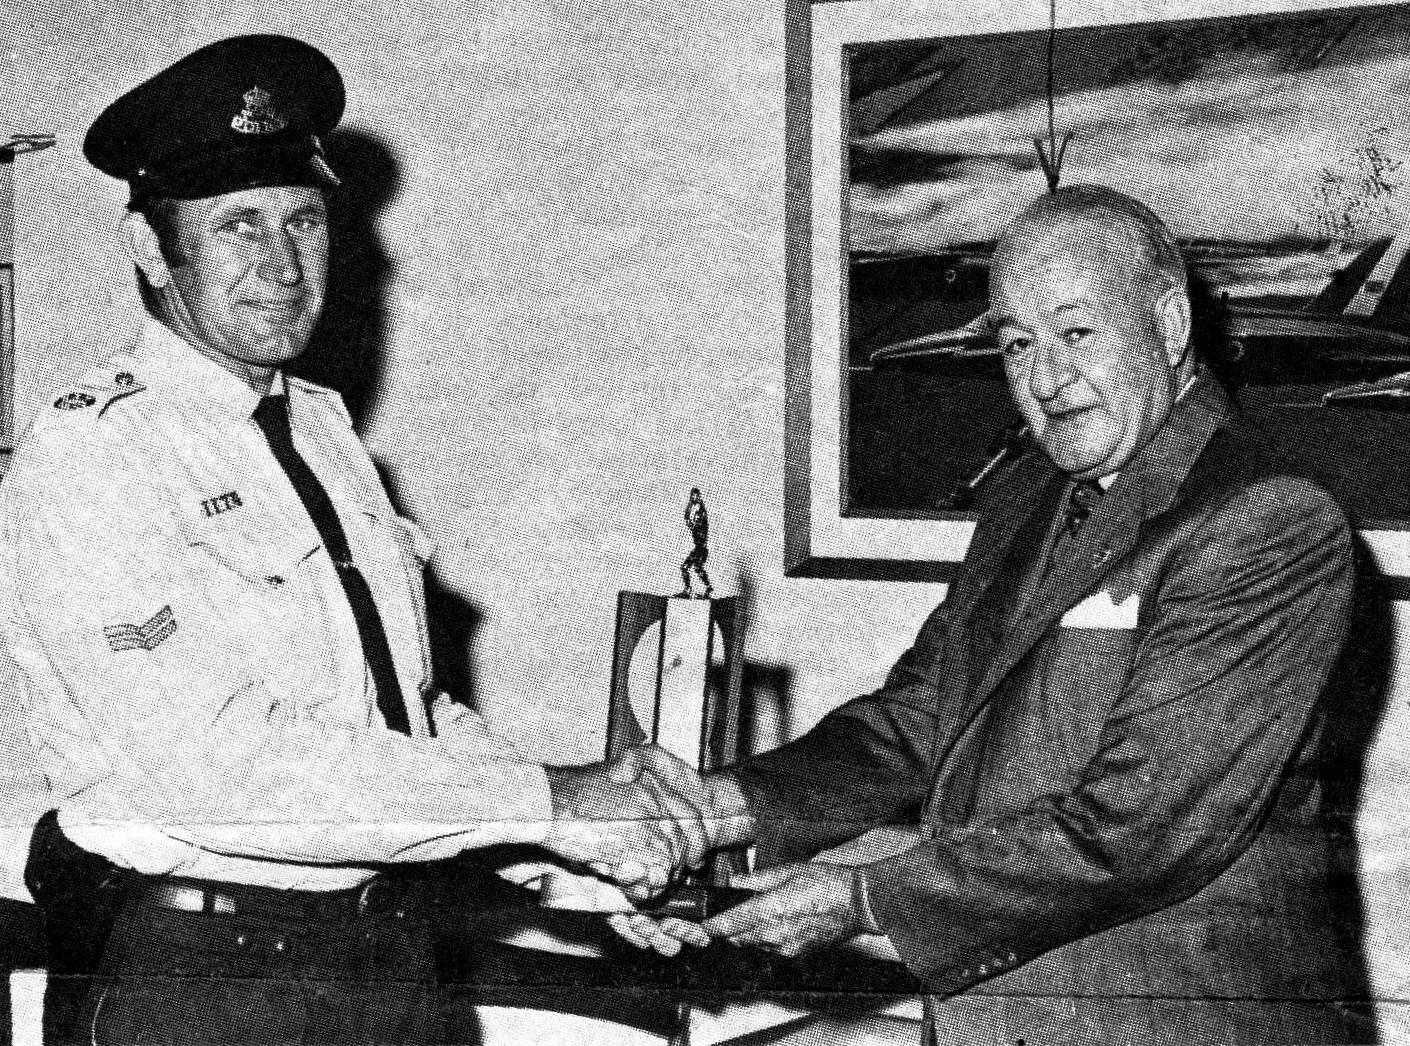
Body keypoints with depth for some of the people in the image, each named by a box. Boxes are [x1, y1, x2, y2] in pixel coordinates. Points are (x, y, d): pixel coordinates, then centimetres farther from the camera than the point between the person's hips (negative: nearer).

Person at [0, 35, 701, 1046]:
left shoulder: (326, 430, 10)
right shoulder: (87, 453, -15)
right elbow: (214, 762, -25)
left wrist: (590, 829, -3)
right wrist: (541, 804, -22)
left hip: (389, 953, 7)